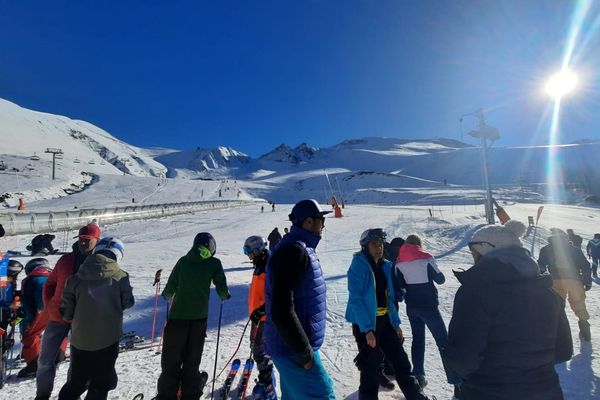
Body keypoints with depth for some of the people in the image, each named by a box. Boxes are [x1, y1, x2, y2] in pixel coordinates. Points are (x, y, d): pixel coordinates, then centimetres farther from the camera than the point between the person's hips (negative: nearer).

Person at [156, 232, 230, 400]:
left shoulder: (183, 261, 2)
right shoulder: (214, 263, -3)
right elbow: (222, 290, -5)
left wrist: (168, 295, 27)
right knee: (192, 359, 14)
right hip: (199, 316, -1)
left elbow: (170, 288, 6)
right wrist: (225, 295, 17)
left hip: (178, 314, 1)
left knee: (171, 357, 13)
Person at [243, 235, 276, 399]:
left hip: (265, 316, -10)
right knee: (256, 346, 20)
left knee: (260, 350, -2)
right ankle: (265, 379, 37)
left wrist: (261, 310, -29)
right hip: (258, 314, 10)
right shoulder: (260, 265, 9)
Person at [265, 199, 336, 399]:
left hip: (292, 345, 9)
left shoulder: (298, 249, 10)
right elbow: (282, 310, -27)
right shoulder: (293, 251, -23)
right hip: (293, 348, -9)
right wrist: (304, 352, -19)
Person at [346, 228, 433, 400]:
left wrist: (396, 323, 9)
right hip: (366, 323, -6)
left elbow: (389, 297, 12)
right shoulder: (358, 266, -16)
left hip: (385, 320, 6)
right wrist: (367, 329, -22)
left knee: (401, 360, 16)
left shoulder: (386, 266, 5)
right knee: (371, 367, 6)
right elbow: (356, 300, -19)